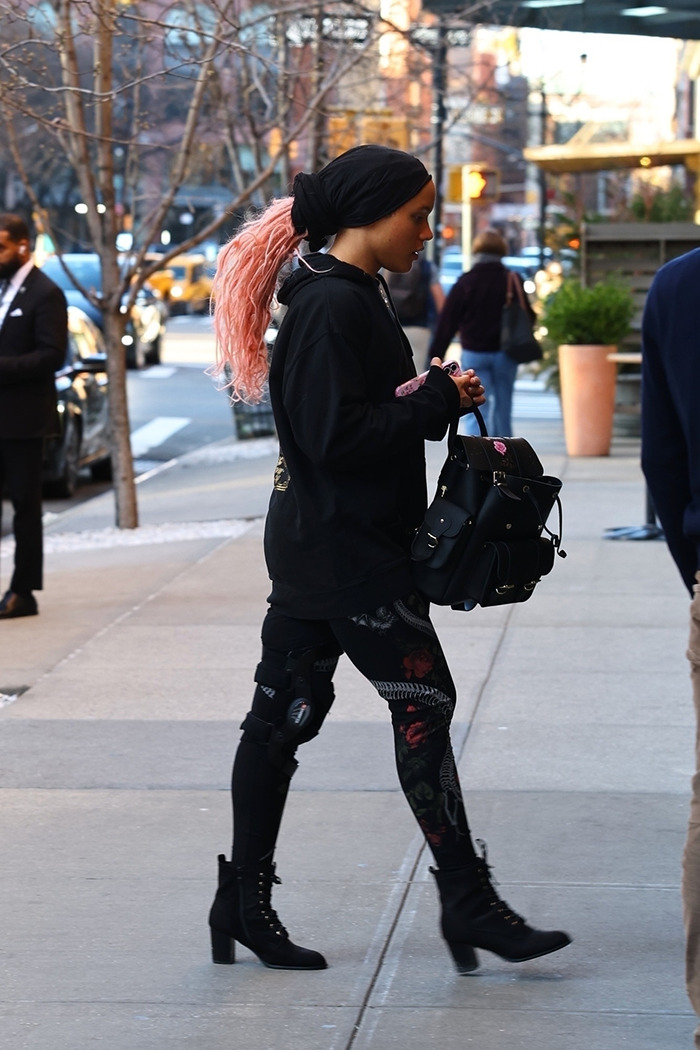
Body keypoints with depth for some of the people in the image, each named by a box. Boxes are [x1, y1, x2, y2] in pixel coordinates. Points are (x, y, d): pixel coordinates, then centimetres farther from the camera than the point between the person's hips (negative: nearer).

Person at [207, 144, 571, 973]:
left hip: (315, 547, 10)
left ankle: (245, 904, 15)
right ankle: (466, 903, 3)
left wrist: (438, 402, 8)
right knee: (423, 703, -4)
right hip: (347, 552, -10)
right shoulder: (333, 306, -18)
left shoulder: (349, 297, 14)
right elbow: (337, 438, -22)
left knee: (283, 714, 10)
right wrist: (438, 400, -15)